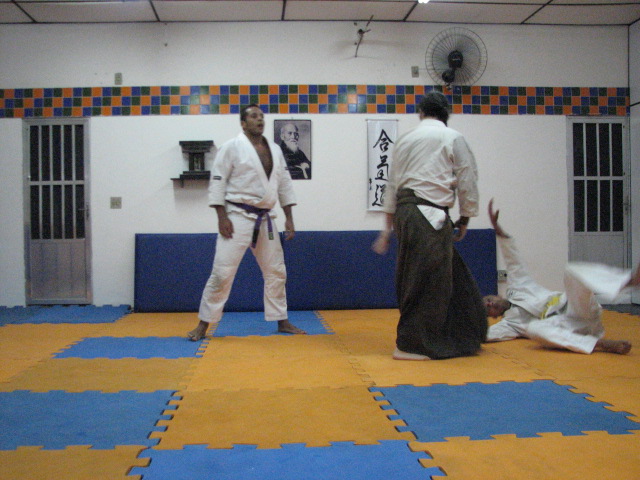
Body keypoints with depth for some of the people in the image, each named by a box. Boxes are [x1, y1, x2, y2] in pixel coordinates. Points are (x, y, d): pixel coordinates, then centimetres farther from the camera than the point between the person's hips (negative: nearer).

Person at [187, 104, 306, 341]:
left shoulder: (274, 150, 11)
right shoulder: (232, 147, -6)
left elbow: (285, 185, 14)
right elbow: (217, 182, -8)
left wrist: (289, 218, 9)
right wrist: (222, 217, -15)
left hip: (265, 219, 6)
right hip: (238, 217, -6)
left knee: (276, 271, 11)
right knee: (222, 271, -7)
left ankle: (282, 321, 25)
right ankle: (203, 324, 6)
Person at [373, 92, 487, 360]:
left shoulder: (405, 140, 17)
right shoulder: (452, 138, 2)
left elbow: (392, 185, 17)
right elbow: (467, 180, 0)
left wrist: (389, 227, 21)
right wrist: (464, 219, 10)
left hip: (404, 213, 7)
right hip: (430, 215, -7)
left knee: (447, 278, 16)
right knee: (426, 281, -2)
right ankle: (408, 345, 0)